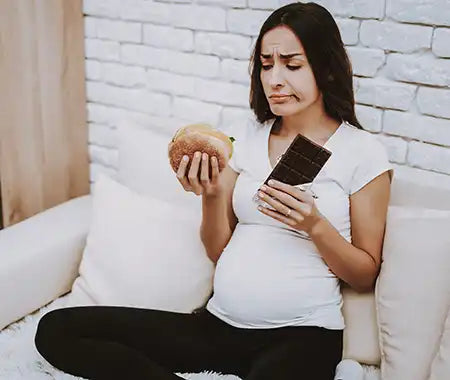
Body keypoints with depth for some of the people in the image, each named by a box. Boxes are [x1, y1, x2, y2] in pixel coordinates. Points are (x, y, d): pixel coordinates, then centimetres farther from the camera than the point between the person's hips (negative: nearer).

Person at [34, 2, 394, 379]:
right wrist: (211, 194, -8)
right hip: (218, 324, 6)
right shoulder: (247, 135, 10)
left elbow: (366, 275, 1)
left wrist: (315, 224, -16)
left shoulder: (363, 151, -3)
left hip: (301, 335, -5)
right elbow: (218, 251, 11)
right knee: (56, 329, -8)